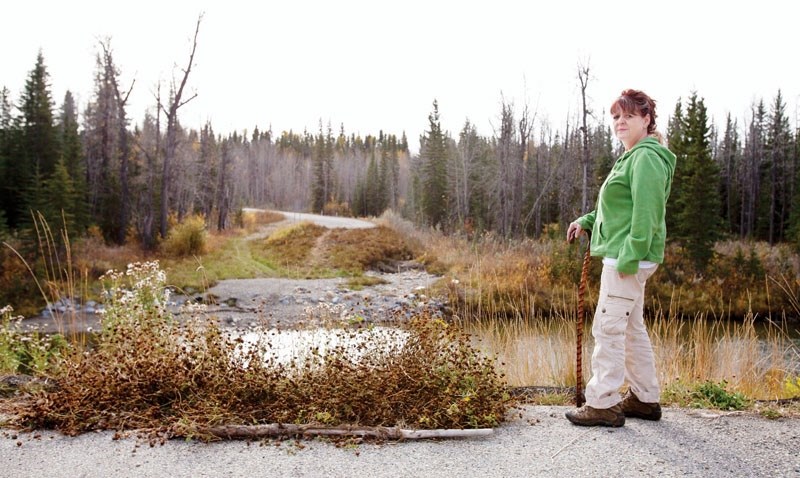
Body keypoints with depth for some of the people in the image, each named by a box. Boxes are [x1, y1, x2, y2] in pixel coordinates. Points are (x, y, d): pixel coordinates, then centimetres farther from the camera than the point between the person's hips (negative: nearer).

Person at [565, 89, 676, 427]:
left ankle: (603, 404, 0)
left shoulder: (646, 157, -13)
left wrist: (629, 257, -24)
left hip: (628, 260, -11)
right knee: (632, 329, 16)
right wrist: (587, 221, 16)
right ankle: (645, 399, 25)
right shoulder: (632, 157, 20)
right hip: (623, 258, 11)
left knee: (608, 329, -7)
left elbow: (645, 213, -21)